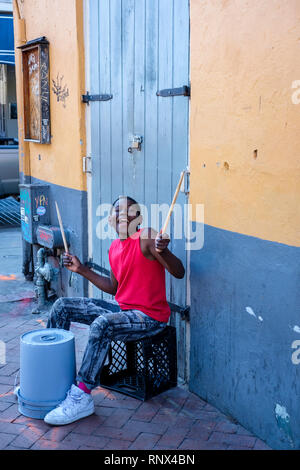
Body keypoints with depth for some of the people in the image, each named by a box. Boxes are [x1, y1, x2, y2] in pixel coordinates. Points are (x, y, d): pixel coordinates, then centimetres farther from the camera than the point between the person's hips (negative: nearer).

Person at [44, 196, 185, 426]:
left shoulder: (146, 238, -14)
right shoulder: (114, 248, 10)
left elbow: (179, 272, -22)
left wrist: (163, 251, -42)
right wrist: (82, 269, 15)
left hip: (149, 317, -9)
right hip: (121, 308, 9)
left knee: (102, 324, -36)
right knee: (63, 306, 8)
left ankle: (82, 397, -25)